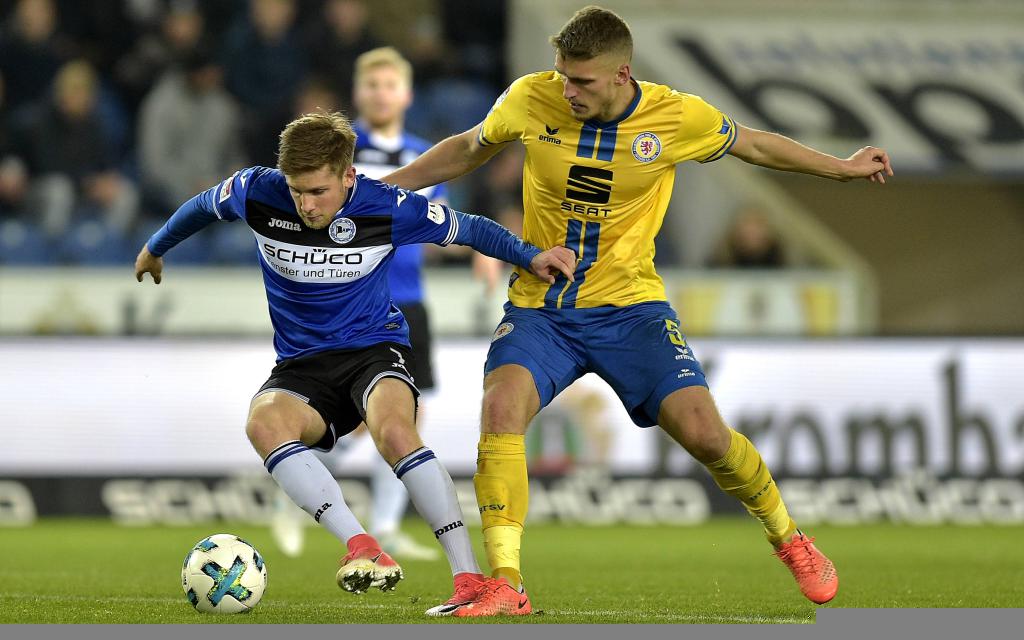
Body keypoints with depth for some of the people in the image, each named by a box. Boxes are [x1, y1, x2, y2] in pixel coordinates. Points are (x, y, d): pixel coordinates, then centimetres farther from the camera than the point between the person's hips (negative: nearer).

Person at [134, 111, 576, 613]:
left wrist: (529, 256, -9)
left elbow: (466, 228, 3)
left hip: (374, 348, -2)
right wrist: (155, 249, 30)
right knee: (264, 422, -35)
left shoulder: (386, 208, -13)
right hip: (301, 366, 2)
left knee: (393, 430, -37)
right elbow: (203, 207, 15)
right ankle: (363, 549, -46)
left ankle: (469, 577, -35)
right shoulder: (257, 192, -8)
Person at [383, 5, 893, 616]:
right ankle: (507, 586, -25)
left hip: (630, 306, 0)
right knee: (502, 405, -29)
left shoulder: (677, 116, -9)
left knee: (703, 432, -15)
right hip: (540, 307, 1)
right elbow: (468, 150, 13)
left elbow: (753, 144, 12)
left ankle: (790, 541, 15)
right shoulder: (531, 99, -7)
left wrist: (843, 167, 16)